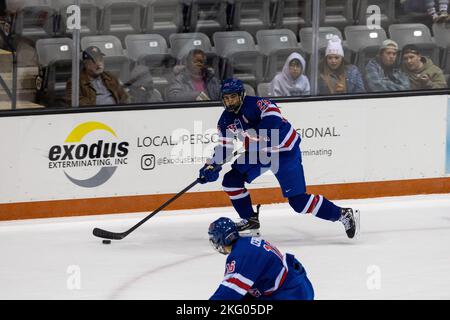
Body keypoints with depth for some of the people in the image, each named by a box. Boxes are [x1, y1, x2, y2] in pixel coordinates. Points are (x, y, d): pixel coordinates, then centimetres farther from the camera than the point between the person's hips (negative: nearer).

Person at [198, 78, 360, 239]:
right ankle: (250, 220, 15)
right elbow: (224, 147, 8)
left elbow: (273, 118, -39)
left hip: (285, 151, -8)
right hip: (259, 151, 8)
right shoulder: (225, 120, 3)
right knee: (231, 180, 0)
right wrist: (211, 166, -5)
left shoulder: (255, 104, -23)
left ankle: (343, 214, -5)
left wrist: (253, 134, -45)